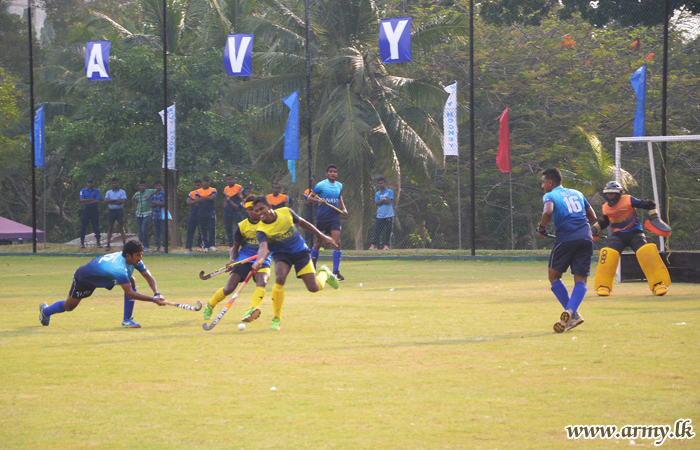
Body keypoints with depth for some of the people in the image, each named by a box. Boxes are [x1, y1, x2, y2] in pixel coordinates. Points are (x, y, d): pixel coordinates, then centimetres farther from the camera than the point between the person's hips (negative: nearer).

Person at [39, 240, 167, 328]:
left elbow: (149, 277, -17)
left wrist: (157, 294, -35)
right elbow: (129, 293, -49)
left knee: (131, 281, -18)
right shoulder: (119, 269, -47)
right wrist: (153, 299, -54)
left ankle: (127, 320, -9)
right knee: (69, 306, 13)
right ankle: (45, 311, 46)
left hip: (105, 277, 7)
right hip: (85, 278, -7)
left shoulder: (134, 260, -23)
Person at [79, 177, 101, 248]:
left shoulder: (96, 191, 6)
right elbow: (82, 200, -6)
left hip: (94, 210, 0)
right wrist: (92, 200, -11)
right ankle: (82, 243, 3)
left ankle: (98, 242, 2)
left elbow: (97, 201, -7)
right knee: (83, 226, -2)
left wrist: (87, 202, -12)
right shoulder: (83, 191, 8)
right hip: (85, 210, 0)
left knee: (96, 226, -2)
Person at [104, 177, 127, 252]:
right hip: (112, 211, 2)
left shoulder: (122, 192, 3)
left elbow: (123, 201, -12)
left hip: (119, 210, -2)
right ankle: (108, 244, 3)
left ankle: (124, 243, -3)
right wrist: (117, 200, -14)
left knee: (121, 228, -3)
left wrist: (111, 201, -11)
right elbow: (105, 200, -4)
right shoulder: (108, 192, 11)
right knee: (110, 228, 3)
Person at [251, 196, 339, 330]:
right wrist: (258, 261, -60)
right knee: (280, 278, -31)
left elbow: (302, 223, 2)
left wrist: (323, 237, 8)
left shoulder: (286, 212, -15)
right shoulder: (261, 230, -21)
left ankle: (324, 273, 33)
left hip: (300, 251, 1)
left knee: (314, 288, -6)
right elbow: (263, 247, -38)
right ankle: (276, 319, -18)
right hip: (281, 254, -1)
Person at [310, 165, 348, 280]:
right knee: (318, 242, 8)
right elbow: (310, 197, -2)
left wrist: (343, 209, 8)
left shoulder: (339, 186, 9)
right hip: (322, 218, -3)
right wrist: (319, 200, -21)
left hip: (335, 218, 3)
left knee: (337, 242, -13)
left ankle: (336, 271, -10)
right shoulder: (321, 185, -5)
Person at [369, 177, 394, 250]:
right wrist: (384, 200, -7)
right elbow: (376, 203, 3)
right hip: (380, 216, 3)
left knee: (388, 231, -2)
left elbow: (389, 201, -9)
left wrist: (381, 201, -2)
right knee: (377, 231, -3)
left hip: (389, 216, -3)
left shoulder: (390, 192, 3)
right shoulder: (377, 194, 14)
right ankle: (374, 245, -4)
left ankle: (387, 245, 2)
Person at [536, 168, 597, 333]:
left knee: (554, 276, 11)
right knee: (581, 280, 3)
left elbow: (548, 211, -19)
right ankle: (570, 312, -22)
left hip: (566, 239, -4)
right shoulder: (577, 193, 21)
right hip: (586, 238, 4)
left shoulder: (550, 195, 4)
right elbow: (592, 217, 23)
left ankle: (573, 315, -1)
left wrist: (541, 228, -4)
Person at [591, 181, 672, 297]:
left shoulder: (629, 200, -6)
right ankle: (603, 286, -14)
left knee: (646, 252, -25)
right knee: (609, 254, -24)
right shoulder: (606, 207, 9)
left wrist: (654, 218, -11)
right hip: (617, 235, 3)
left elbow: (649, 205, -2)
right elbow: (603, 222, 26)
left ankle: (658, 284, -19)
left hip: (634, 233, -3)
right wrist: (595, 228, 11)